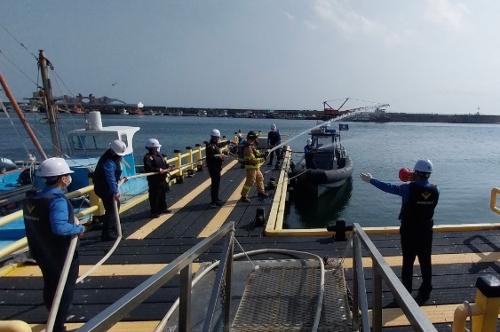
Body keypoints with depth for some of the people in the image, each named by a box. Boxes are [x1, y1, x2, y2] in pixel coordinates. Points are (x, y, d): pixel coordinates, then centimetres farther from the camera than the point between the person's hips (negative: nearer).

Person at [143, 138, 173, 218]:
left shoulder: (159, 155, 11)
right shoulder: (147, 157, -16)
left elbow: (164, 163, 15)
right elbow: (149, 169, -26)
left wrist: (168, 168, -6)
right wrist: (159, 170, -27)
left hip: (162, 179, 9)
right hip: (154, 180, -9)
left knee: (163, 194, 19)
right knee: (155, 196, -2)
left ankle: (163, 208, 34)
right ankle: (154, 212, 8)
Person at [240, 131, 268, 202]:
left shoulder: (252, 146, 8)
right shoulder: (248, 148, -24)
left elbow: (256, 154, 17)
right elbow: (252, 159, -27)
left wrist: (262, 155, -1)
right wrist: (261, 159, -20)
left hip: (255, 167, 10)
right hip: (251, 167, -10)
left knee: (260, 178, 22)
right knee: (250, 182, -6)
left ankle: (261, 192, 38)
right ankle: (243, 196, 1)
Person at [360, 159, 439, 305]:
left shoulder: (409, 188, -19)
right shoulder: (434, 190, -7)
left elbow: (388, 187, -9)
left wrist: (371, 180, 2)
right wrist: (414, 181, 11)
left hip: (409, 231, -3)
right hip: (426, 231, 4)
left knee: (408, 262, 9)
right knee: (425, 261, 13)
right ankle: (425, 292, 25)